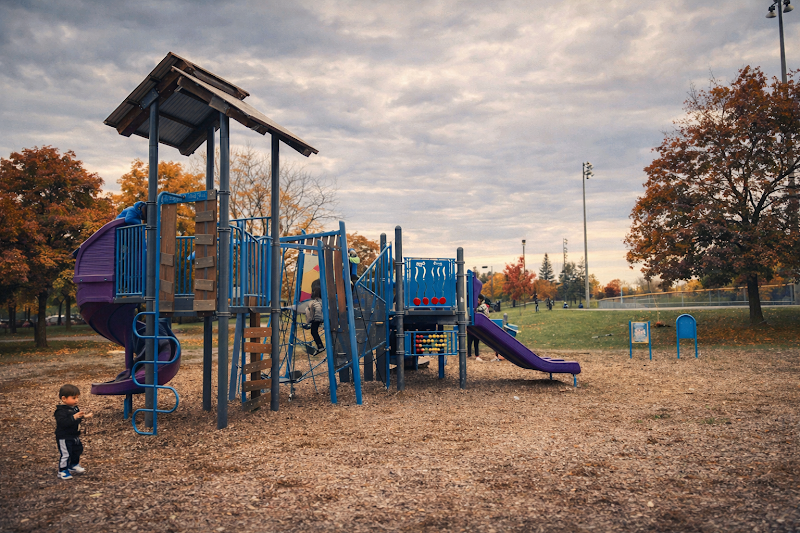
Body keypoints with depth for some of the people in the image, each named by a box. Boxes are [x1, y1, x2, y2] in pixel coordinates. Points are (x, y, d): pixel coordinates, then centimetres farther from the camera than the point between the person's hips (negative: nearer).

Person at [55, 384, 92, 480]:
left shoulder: (75, 407, 6)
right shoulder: (61, 411, -22)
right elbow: (63, 422, -36)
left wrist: (84, 416, 5)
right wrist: (74, 417, -43)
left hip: (74, 436, 10)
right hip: (64, 437, -10)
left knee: (77, 450, 21)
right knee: (65, 454, -5)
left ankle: (74, 466, 40)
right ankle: (62, 471, 8)